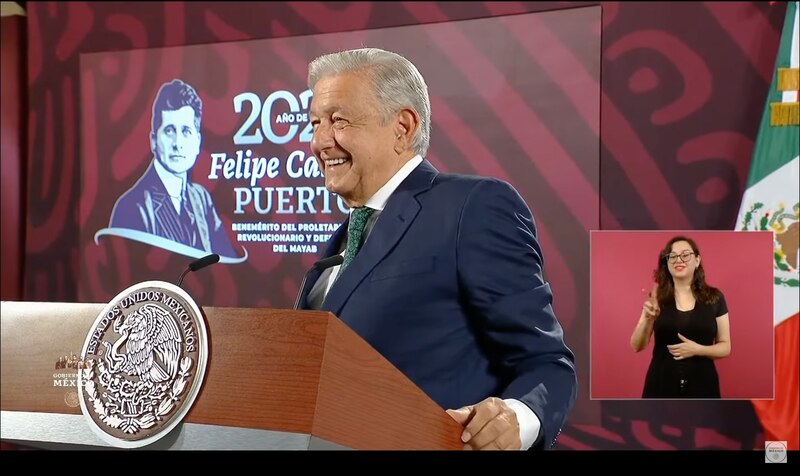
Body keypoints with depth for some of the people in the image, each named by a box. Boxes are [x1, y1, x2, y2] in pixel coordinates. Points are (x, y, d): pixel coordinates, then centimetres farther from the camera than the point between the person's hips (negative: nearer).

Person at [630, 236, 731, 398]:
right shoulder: (657, 298, 1)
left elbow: (725, 347, 5)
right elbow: (636, 346, -1)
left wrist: (698, 349, -14)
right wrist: (647, 319, -18)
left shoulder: (714, 298, 1)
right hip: (661, 385, 0)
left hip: (701, 385, 0)